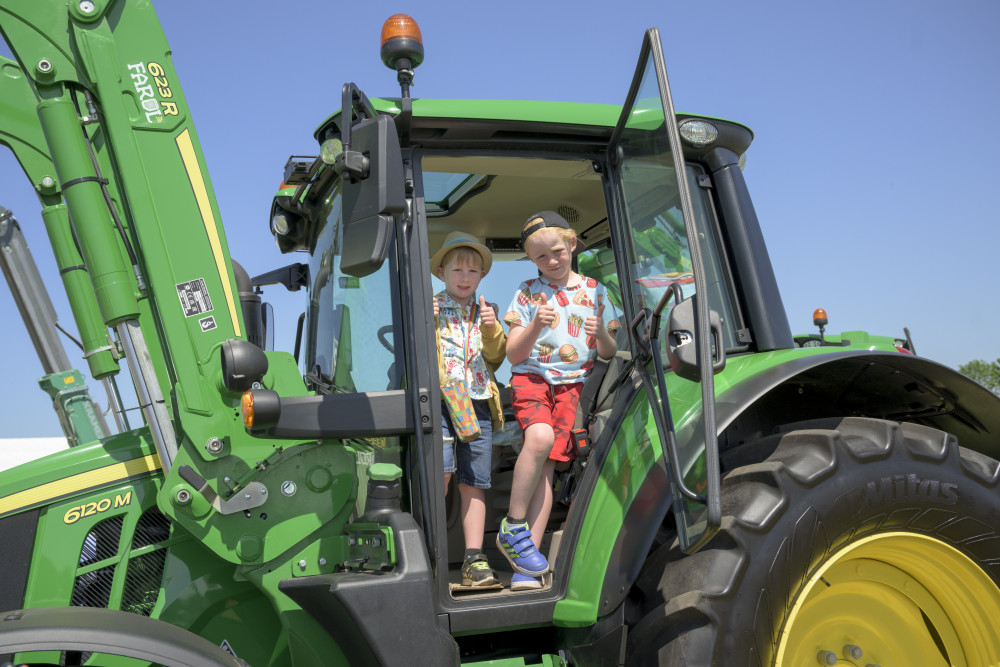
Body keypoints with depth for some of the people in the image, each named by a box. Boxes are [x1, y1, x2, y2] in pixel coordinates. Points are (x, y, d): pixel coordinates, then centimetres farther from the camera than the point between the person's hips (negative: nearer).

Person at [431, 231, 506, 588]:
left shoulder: (485, 312, 18)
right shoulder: (429, 308, 8)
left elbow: (496, 358, 12)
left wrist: (492, 330, -5)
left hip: (478, 403, 3)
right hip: (440, 399, -3)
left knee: (474, 483, 3)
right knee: (441, 471, -18)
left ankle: (474, 559, 8)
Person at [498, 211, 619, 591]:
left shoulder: (594, 291, 11)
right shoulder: (528, 292, 7)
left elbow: (610, 354, 12)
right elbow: (513, 355, 2)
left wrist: (602, 334, -10)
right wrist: (535, 325, -15)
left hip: (573, 384, 1)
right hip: (531, 377, -1)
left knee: (547, 464, -13)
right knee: (540, 437, -31)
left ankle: (527, 565, -10)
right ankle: (512, 528, -14)